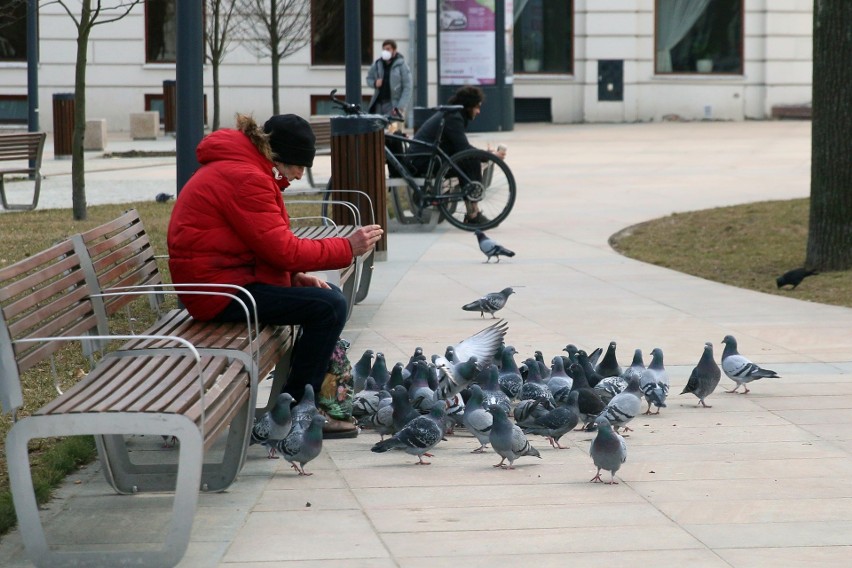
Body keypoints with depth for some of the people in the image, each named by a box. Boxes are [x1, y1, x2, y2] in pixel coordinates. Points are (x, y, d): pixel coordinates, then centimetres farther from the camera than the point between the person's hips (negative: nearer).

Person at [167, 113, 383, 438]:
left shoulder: (232, 168, 17)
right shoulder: (246, 179, -18)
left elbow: (271, 244, 18)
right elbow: (283, 249, -20)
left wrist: (295, 275, 1)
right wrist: (348, 248, -13)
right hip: (221, 290, -11)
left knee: (330, 294, 15)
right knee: (330, 306, -18)